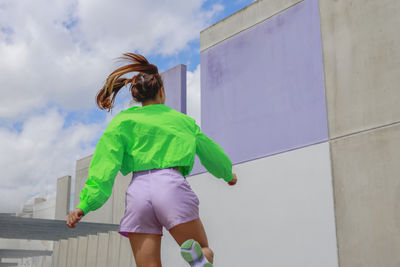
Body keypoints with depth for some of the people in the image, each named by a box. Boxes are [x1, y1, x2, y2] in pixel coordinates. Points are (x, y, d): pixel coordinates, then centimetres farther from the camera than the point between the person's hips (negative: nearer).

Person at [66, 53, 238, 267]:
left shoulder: (123, 121, 15)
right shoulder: (181, 120, 19)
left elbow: (105, 164, 1)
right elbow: (210, 152, 31)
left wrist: (85, 204, -2)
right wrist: (228, 174, 49)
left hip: (138, 191, 1)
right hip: (172, 186, -1)